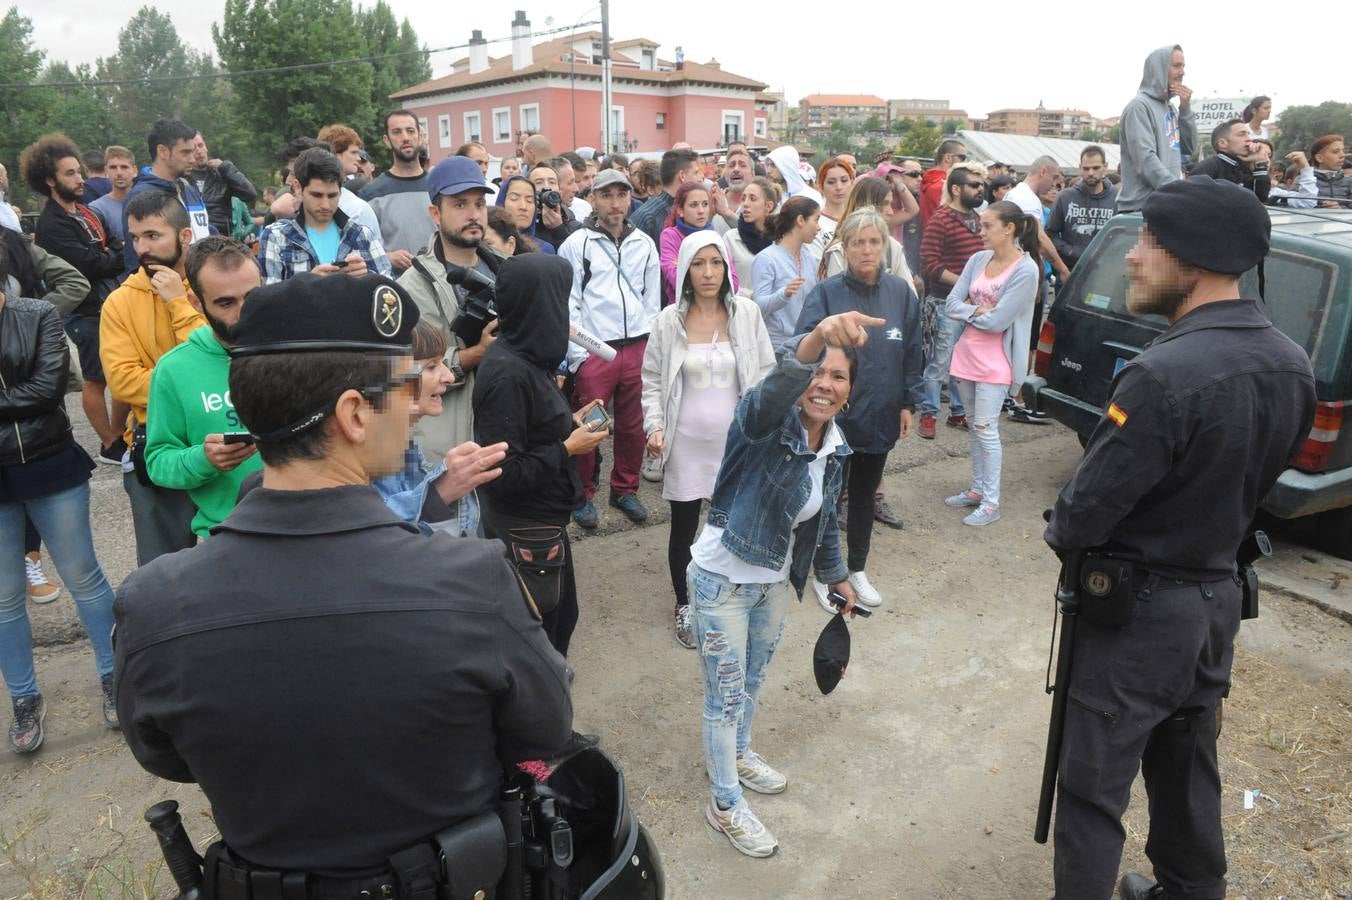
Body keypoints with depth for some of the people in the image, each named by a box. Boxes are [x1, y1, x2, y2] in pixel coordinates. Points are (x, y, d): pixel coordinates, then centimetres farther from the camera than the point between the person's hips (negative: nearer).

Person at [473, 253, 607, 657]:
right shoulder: (508, 373, -27)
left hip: (542, 519, 9)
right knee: (537, 631, 12)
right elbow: (504, 472, -28)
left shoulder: (524, 356, 1)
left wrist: (568, 424, 3)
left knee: (560, 614, 26)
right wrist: (567, 450, -19)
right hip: (526, 529, -9)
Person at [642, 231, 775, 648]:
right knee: (683, 529, 11)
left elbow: (765, 374, 1)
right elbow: (652, 379, 2)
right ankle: (684, 606, 33)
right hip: (686, 445, 0)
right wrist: (654, 427, -11)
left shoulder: (747, 313, -3)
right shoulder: (670, 320, -4)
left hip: (736, 442, 0)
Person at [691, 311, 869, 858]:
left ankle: (736, 755, 54)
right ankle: (724, 804, 31)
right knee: (726, 695, 9)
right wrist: (815, 339, -69)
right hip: (722, 581, -7)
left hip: (775, 581, 7)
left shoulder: (835, 448, -2)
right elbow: (771, 393, -51)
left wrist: (836, 577, 23)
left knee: (753, 680, 27)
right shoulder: (765, 422, -25)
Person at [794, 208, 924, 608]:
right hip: (834, 416, -4)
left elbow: (912, 352, 7)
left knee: (865, 494, 19)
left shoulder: (901, 292, 0)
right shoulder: (826, 293, -11)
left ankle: (857, 570, 37)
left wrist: (909, 403, 6)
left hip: (881, 416, 4)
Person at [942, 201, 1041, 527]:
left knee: (986, 429, -4)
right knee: (973, 425, 14)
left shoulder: (1026, 270, -14)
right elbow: (950, 305, 1)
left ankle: (991, 502, 7)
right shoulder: (978, 260, 4)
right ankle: (977, 489, 27)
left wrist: (967, 310, -4)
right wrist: (979, 311, -14)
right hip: (966, 353, 7)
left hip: (994, 362, -6)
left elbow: (997, 321, -18)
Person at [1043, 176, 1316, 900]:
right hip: (1219, 596, 8)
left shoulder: (1164, 374, -29)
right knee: (1187, 767, 26)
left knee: (1094, 787, 6)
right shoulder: (1293, 365, -2)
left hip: (1137, 610, -8)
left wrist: (1060, 534, -2)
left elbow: (1085, 513, -23)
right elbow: (1253, 483, 9)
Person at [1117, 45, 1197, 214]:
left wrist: (1186, 109, 4)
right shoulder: (1139, 106, -8)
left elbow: (1189, 149, 16)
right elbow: (1145, 160, -19)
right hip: (1142, 206, -8)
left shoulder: (1170, 107, 17)